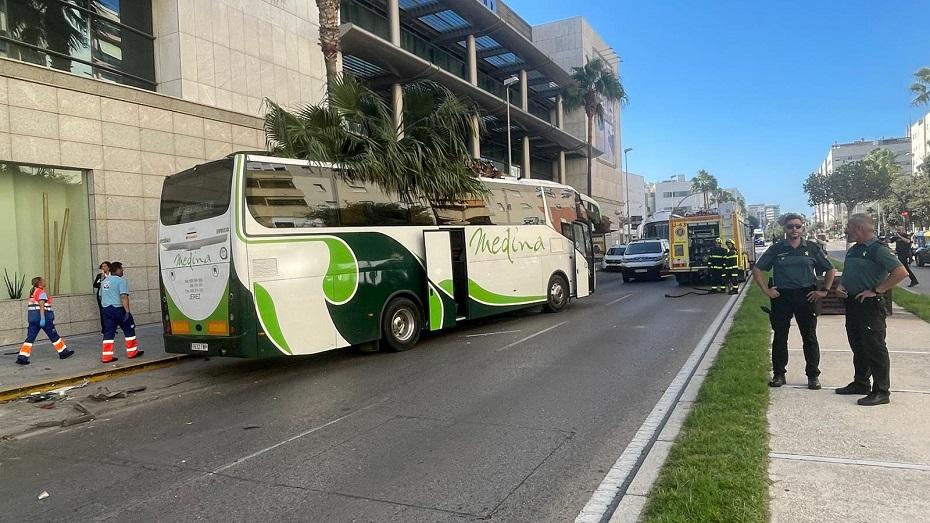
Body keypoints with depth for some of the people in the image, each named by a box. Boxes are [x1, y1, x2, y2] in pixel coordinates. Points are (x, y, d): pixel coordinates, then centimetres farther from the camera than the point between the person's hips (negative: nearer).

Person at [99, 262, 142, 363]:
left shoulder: (104, 281, 17)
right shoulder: (121, 280, -10)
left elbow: (101, 297, 26)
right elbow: (124, 297, -19)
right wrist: (127, 311, -21)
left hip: (106, 310, 7)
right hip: (118, 309, -7)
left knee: (108, 333, 7)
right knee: (129, 330, 7)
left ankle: (106, 356, 4)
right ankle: (132, 352, 13)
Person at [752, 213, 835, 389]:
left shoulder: (811, 248, 4)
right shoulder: (776, 249, 2)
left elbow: (830, 270, 11)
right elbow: (757, 269, 5)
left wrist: (824, 291, 3)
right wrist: (766, 290, -2)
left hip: (806, 296, 0)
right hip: (781, 297, 0)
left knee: (810, 337, 5)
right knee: (780, 337, 5)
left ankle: (813, 375, 16)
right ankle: (778, 374, 15)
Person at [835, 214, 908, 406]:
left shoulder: (878, 249, -13)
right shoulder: (853, 250, 14)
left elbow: (901, 272, -22)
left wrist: (876, 291, -20)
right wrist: (841, 285, 6)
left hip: (870, 305, -9)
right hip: (852, 303, 9)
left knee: (875, 348, -3)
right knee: (857, 346, 17)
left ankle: (881, 392, 3)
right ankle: (860, 383, 29)